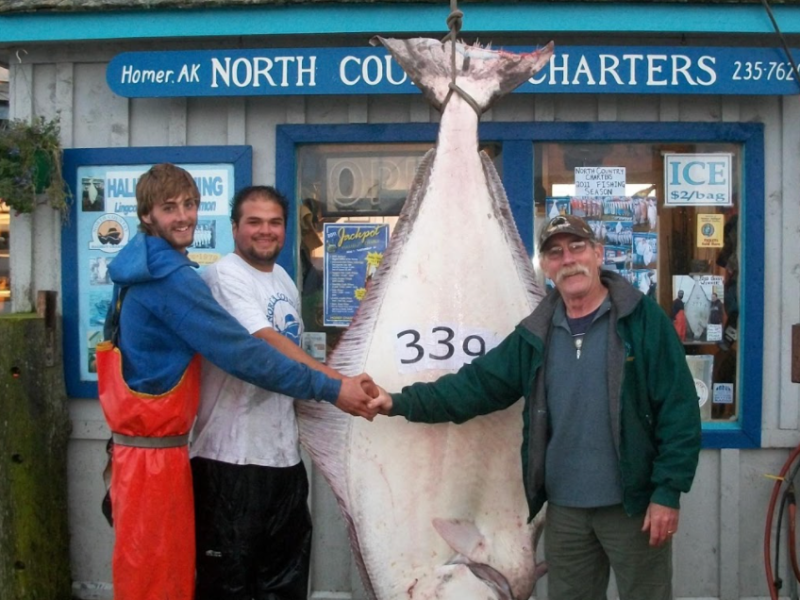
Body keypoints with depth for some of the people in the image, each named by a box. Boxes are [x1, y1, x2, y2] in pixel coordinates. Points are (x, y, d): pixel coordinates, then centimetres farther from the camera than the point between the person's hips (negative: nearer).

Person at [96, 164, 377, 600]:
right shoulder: (170, 277, -20)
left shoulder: (144, 270, 11)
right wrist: (330, 389, -21)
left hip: (147, 445, 9)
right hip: (154, 453, -9)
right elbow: (240, 352, -24)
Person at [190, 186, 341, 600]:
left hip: (283, 450, 8)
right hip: (232, 455, -8)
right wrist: (337, 384, -31)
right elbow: (268, 346, -25)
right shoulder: (224, 276, -12)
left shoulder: (284, 280, 14)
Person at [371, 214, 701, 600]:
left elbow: (679, 409, -11)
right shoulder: (535, 335, 6)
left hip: (633, 504, -4)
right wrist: (403, 402, -4)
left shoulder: (643, 320, -8)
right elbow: (476, 383, 5)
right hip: (564, 508, 5)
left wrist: (668, 491, -14)